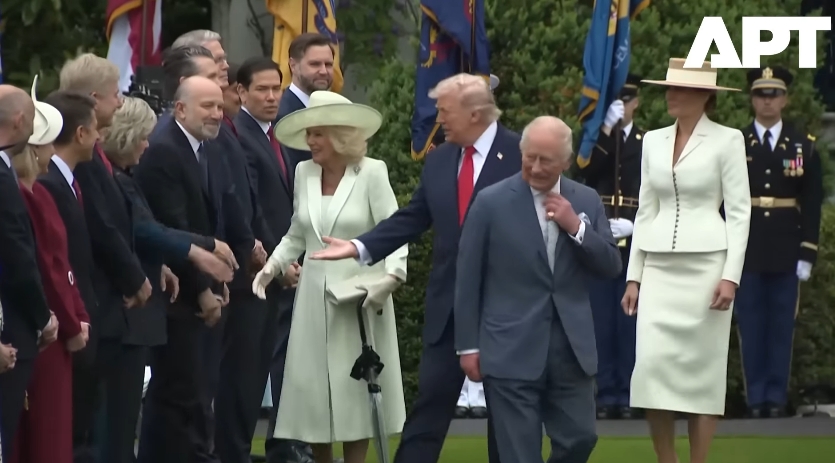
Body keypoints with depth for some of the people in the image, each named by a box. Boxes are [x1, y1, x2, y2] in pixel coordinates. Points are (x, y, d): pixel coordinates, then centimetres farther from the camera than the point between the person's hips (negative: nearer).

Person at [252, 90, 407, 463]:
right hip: (314, 296, 4)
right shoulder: (304, 172, 6)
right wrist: (273, 266, 1)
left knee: (355, 389, 0)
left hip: (360, 295, -4)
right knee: (311, 387, 4)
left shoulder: (372, 173, -8)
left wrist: (392, 275, -25)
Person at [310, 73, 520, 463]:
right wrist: (359, 247, -4)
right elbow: (410, 219, 9)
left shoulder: (520, 154, -9)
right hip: (448, 303, 5)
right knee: (430, 401, 3)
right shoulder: (438, 160, 8)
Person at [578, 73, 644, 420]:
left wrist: (634, 224, -12)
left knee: (630, 322, -1)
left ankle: (628, 397, 3)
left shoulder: (649, 144, 8)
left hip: (634, 244, -1)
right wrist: (607, 128, -15)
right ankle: (605, 395, 3)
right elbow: (587, 171, -10)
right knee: (601, 323, -1)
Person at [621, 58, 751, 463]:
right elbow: (646, 211, 14)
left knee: (702, 369, -1)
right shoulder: (654, 141, 11)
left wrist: (731, 276, -12)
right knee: (652, 365, -5)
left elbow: (739, 212, -5)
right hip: (659, 266, 4)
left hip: (705, 264, -4)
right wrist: (634, 275, 9)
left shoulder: (727, 140, -2)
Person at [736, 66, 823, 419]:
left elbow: (812, 205, 4)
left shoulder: (803, 146, 5)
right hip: (746, 252, -1)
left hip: (786, 254, 1)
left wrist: (807, 254, -2)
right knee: (751, 325, 2)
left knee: (782, 325, 3)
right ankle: (755, 397, 7)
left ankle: (777, 397, 8)